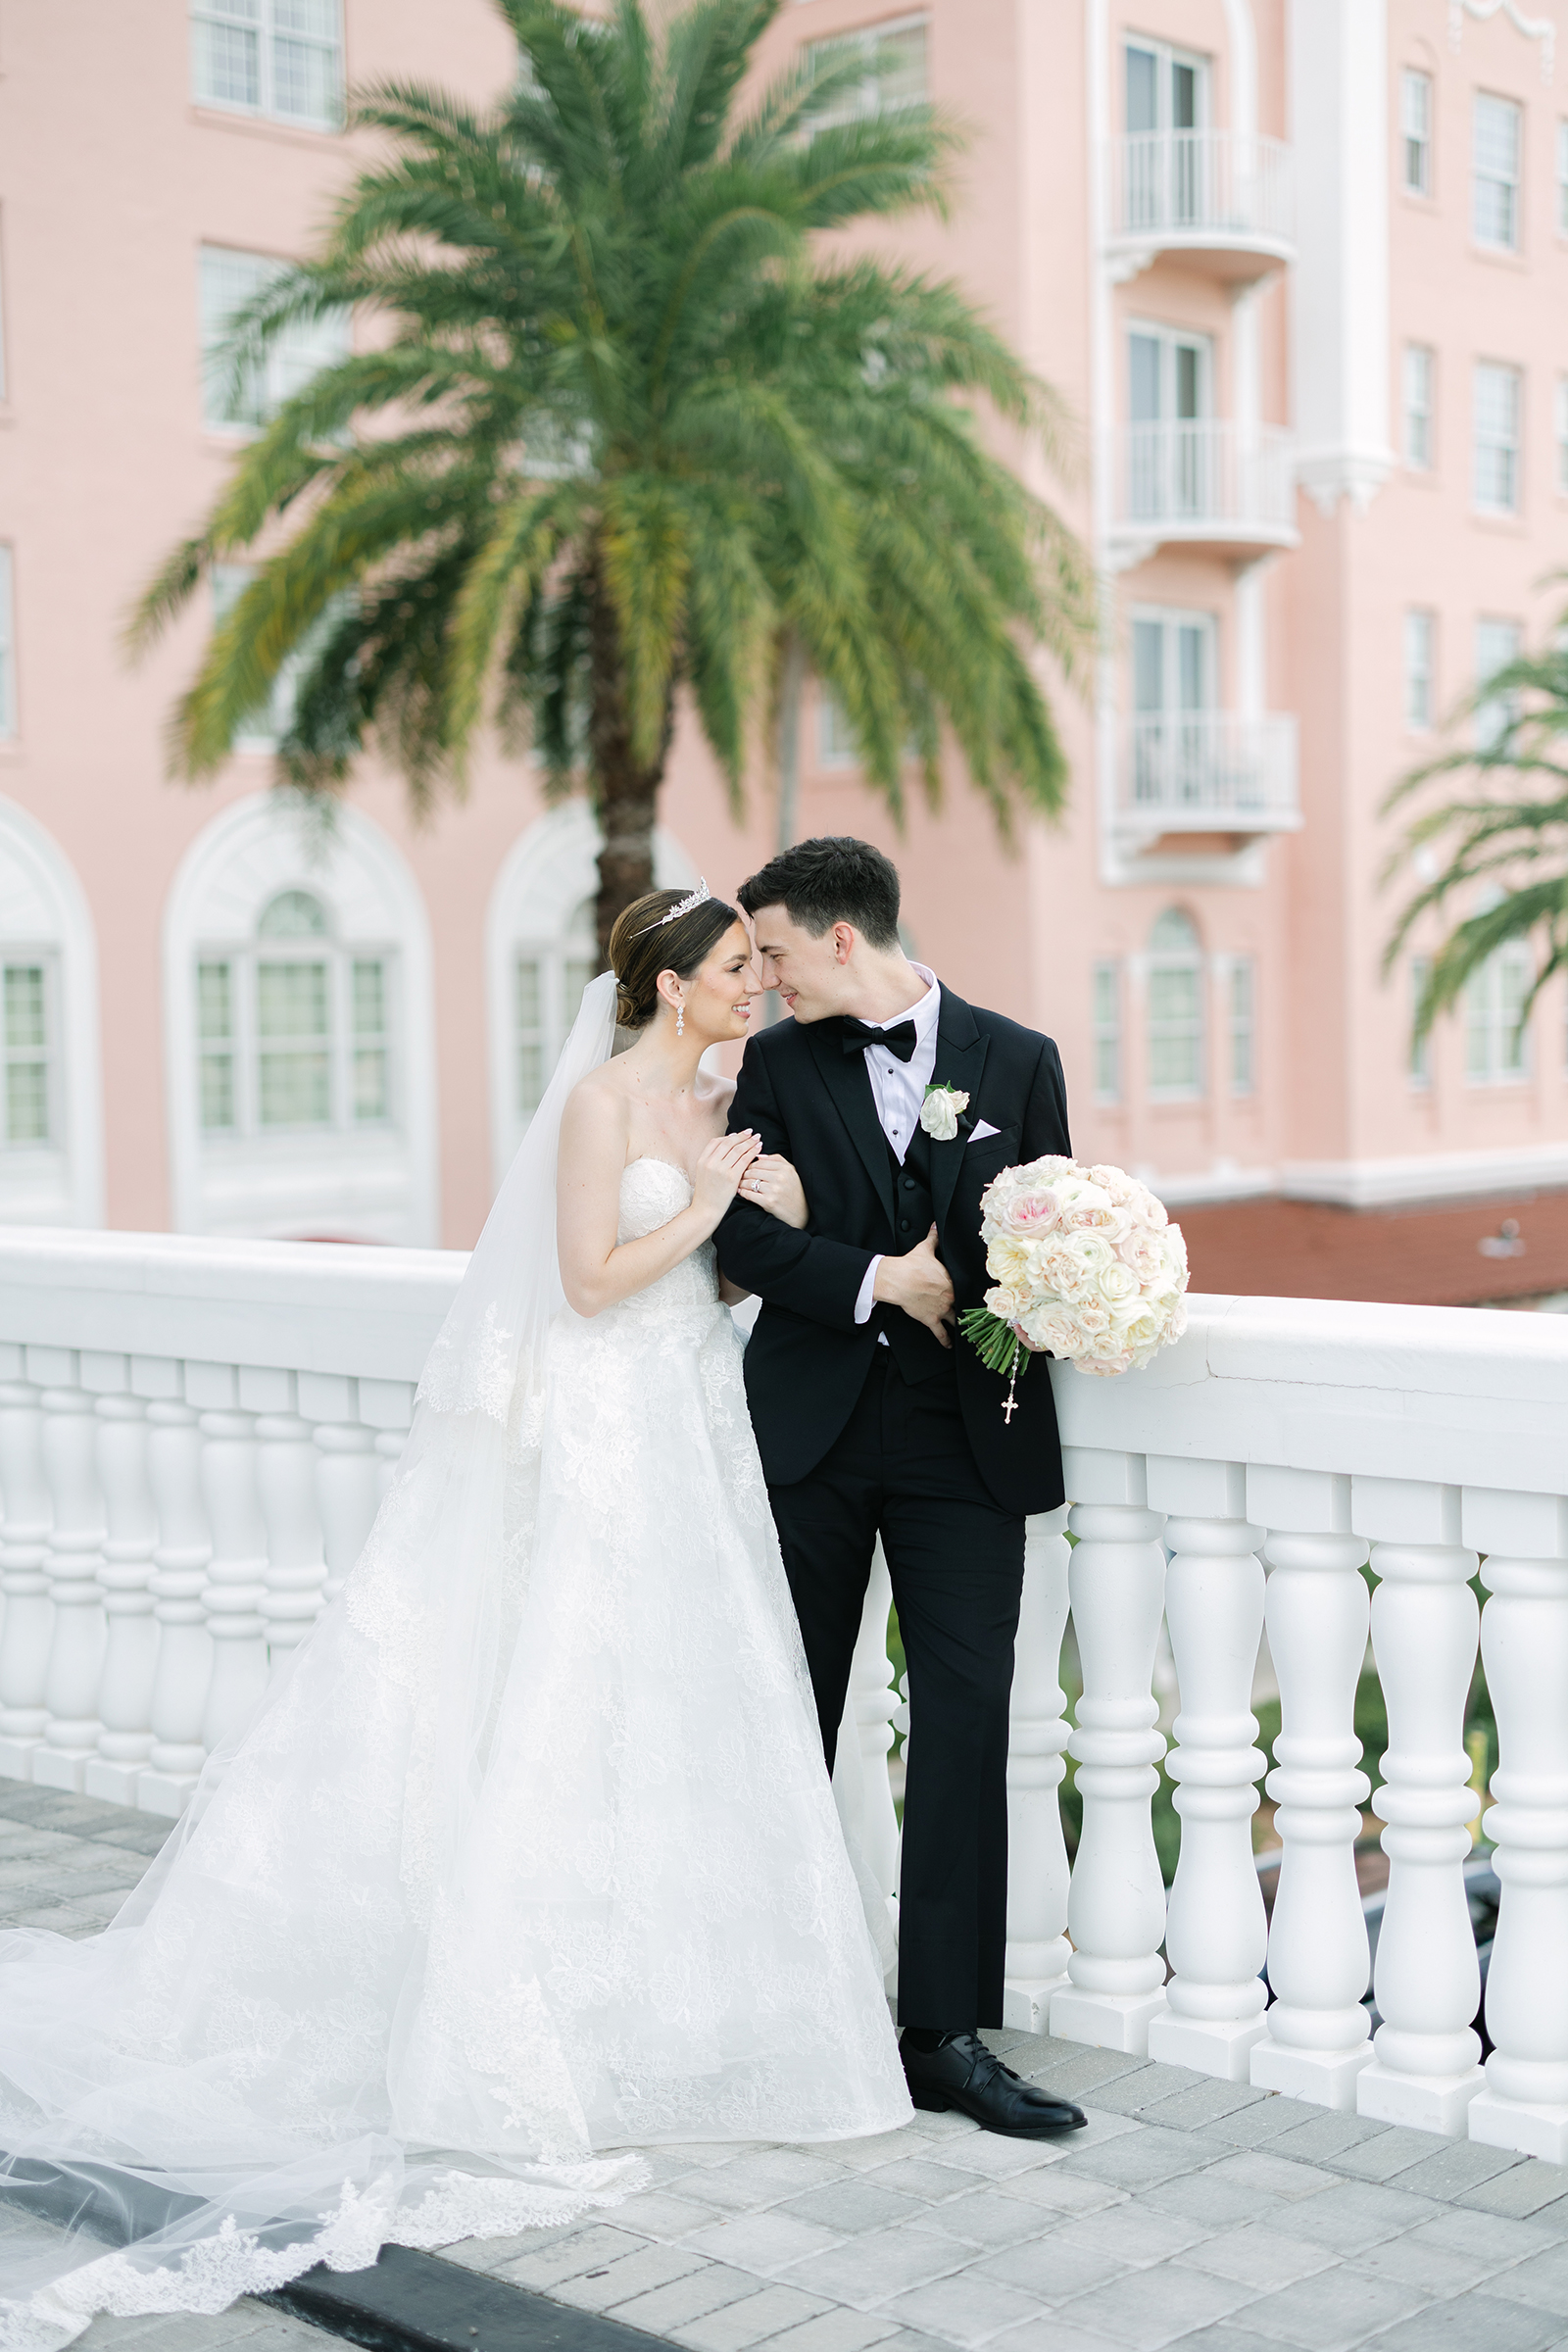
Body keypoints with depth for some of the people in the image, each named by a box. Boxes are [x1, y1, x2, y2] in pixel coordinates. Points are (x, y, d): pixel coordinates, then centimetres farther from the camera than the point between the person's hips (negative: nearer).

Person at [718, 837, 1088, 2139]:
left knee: (967, 1720, -5)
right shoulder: (776, 1062, 5)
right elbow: (743, 1237, -3)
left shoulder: (1018, 1059, 4)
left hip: (968, 1434, -1)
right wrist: (877, 1281, -15)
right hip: (811, 1429, 1)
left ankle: (948, 2033, 2)